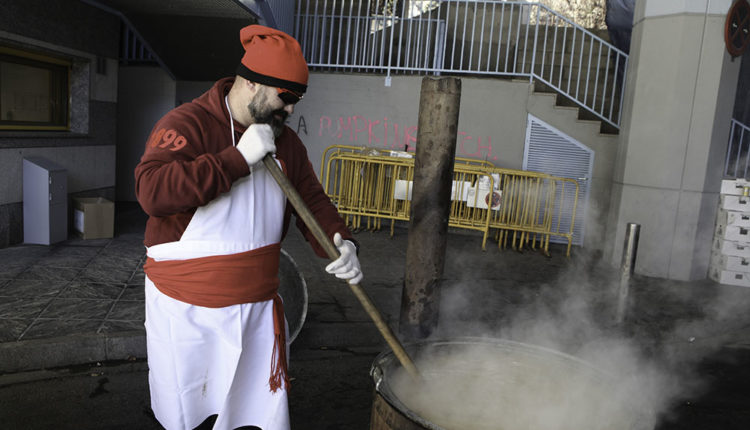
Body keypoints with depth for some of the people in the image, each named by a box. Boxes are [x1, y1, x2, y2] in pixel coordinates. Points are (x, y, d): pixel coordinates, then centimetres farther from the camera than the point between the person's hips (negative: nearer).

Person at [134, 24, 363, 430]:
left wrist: (340, 243, -11)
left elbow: (313, 200, 8)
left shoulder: (285, 141, 4)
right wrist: (238, 158, -31)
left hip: (258, 308, 5)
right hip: (186, 313, -4)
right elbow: (152, 192, -31)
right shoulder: (187, 124, -15)